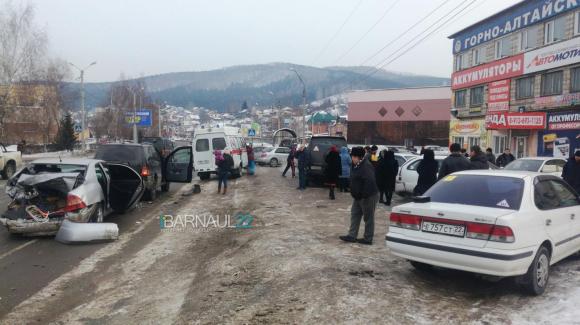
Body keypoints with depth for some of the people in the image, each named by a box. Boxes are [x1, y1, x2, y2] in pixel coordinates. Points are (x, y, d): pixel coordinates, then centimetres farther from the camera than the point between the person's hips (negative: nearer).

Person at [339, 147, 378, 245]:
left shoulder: (366, 167, -23)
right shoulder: (357, 165, 10)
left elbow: (370, 182, -28)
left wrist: (365, 195, -26)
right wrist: (354, 193, 18)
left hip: (367, 197, -11)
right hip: (358, 197, 11)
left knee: (368, 218, 2)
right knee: (355, 215, 13)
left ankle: (368, 239, 11)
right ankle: (352, 236, 19)